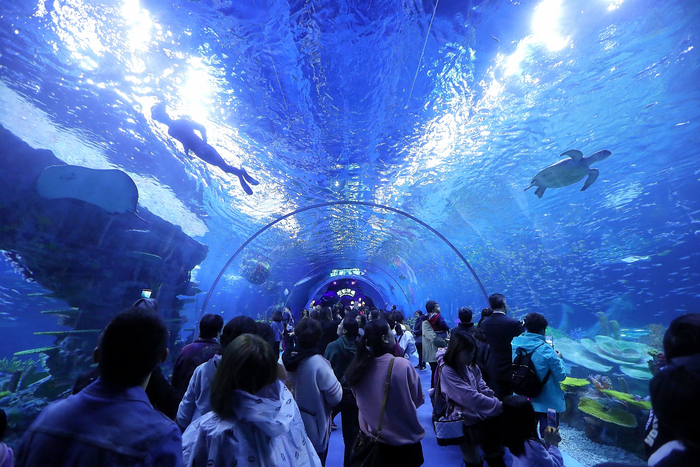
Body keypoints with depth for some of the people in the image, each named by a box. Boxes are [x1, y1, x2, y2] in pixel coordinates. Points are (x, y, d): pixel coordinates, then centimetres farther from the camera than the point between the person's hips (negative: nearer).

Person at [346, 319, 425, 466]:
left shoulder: (358, 368, -15)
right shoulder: (403, 365, -26)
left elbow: (361, 402, 1)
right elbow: (418, 399, -10)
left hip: (373, 442, 3)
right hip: (405, 441, -3)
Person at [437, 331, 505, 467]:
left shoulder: (470, 366, 6)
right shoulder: (446, 370, -18)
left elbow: (483, 388, 6)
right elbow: (470, 396, -21)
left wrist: (498, 402, -10)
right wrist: (499, 406, -15)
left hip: (480, 412, 6)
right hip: (466, 419, -6)